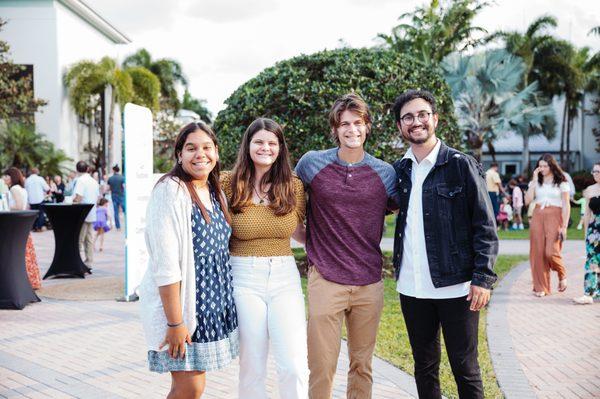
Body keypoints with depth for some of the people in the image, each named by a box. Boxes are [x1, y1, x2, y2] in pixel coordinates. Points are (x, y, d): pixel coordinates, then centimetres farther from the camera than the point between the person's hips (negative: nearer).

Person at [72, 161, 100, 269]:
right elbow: (98, 197, 16)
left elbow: (78, 198, -20)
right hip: (92, 214, 7)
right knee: (89, 238, 9)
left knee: (78, 239, -3)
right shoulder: (94, 181, 12)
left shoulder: (81, 180, -12)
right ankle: (89, 262, 10)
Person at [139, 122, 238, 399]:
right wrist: (175, 322, -22)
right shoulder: (171, 191, -16)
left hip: (213, 301, 8)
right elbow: (165, 263, -21)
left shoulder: (215, 192, 9)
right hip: (178, 300, -7)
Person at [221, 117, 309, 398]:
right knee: (252, 368, 4)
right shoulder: (229, 184, -2)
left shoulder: (294, 186, 6)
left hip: (285, 277, 2)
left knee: (295, 366, -6)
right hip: (244, 279, -2)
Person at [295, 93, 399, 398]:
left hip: (369, 282, 2)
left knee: (362, 365, 12)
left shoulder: (385, 173, 3)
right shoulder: (311, 163, 0)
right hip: (325, 279, -2)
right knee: (321, 366, 0)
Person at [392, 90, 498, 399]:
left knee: (465, 370, 4)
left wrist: (483, 278, -12)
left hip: (456, 288, -4)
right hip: (411, 289, 4)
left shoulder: (461, 165, -4)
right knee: (424, 369, 15)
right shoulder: (398, 170, 8)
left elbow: (485, 226, -6)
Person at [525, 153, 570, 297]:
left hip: (554, 218, -3)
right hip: (537, 217, 4)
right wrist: (535, 180, -3)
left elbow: (566, 206, 0)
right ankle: (540, 287, 8)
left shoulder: (561, 183, 3)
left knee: (551, 252, -15)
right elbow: (528, 201, -1)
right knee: (538, 252, -1)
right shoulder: (536, 182, 12)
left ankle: (562, 275, 16)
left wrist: (564, 226, -7)